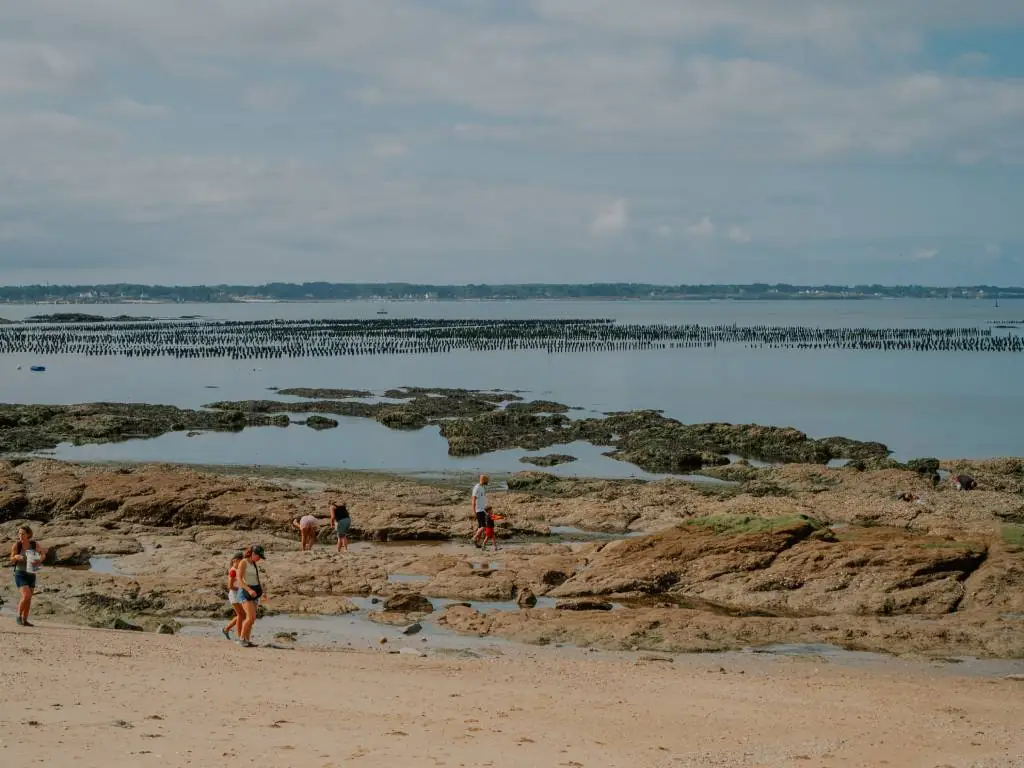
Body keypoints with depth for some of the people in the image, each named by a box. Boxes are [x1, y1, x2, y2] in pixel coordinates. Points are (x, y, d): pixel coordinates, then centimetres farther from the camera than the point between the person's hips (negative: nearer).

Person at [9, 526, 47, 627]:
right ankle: (19, 617, -2)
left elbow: (43, 553, 11)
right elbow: (12, 561, -6)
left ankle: (25, 620, 16)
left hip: (31, 574, 4)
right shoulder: (16, 545, -12)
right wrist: (16, 557, -29)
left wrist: (40, 560, -10)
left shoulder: (34, 545, -5)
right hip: (20, 574, -4)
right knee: (25, 596, -19)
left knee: (29, 599, 7)